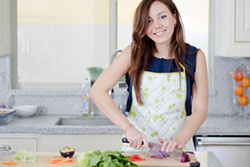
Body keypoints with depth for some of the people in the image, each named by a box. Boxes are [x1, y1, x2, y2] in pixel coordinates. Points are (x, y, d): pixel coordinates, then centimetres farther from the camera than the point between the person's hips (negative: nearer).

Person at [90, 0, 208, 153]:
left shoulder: (195, 57, 0)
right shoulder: (134, 53, -2)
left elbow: (200, 110, -2)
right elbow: (98, 91, -9)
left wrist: (180, 140, -20)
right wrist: (128, 127, -20)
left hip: (177, 151, 0)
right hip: (136, 146, 0)